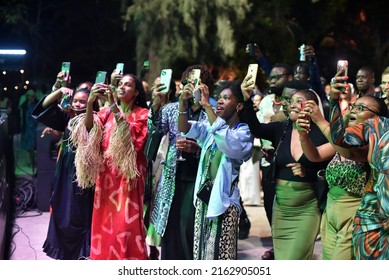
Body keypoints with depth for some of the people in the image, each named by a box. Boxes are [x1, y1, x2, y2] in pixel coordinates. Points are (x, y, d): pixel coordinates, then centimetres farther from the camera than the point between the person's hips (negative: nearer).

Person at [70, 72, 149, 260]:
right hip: (106, 174, 4)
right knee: (104, 220, 6)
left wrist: (114, 106, -25)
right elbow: (89, 130, -5)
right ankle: (105, 258, 18)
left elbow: (132, 135, -19)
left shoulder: (142, 114, 0)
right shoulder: (106, 112, 11)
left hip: (128, 174, -4)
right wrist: (90, 103, -21)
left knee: (125, 221, -7)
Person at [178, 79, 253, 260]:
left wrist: (207, 105, -28)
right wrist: (183, 102, -14)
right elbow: (184, 128, 2)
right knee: (201, 251, 12)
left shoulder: (244, 132, -8)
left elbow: (226, 138, -28)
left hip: (223, 200, -6)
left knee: (219, 254, -4)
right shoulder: (211, 128, 12)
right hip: (204, 197, 6)